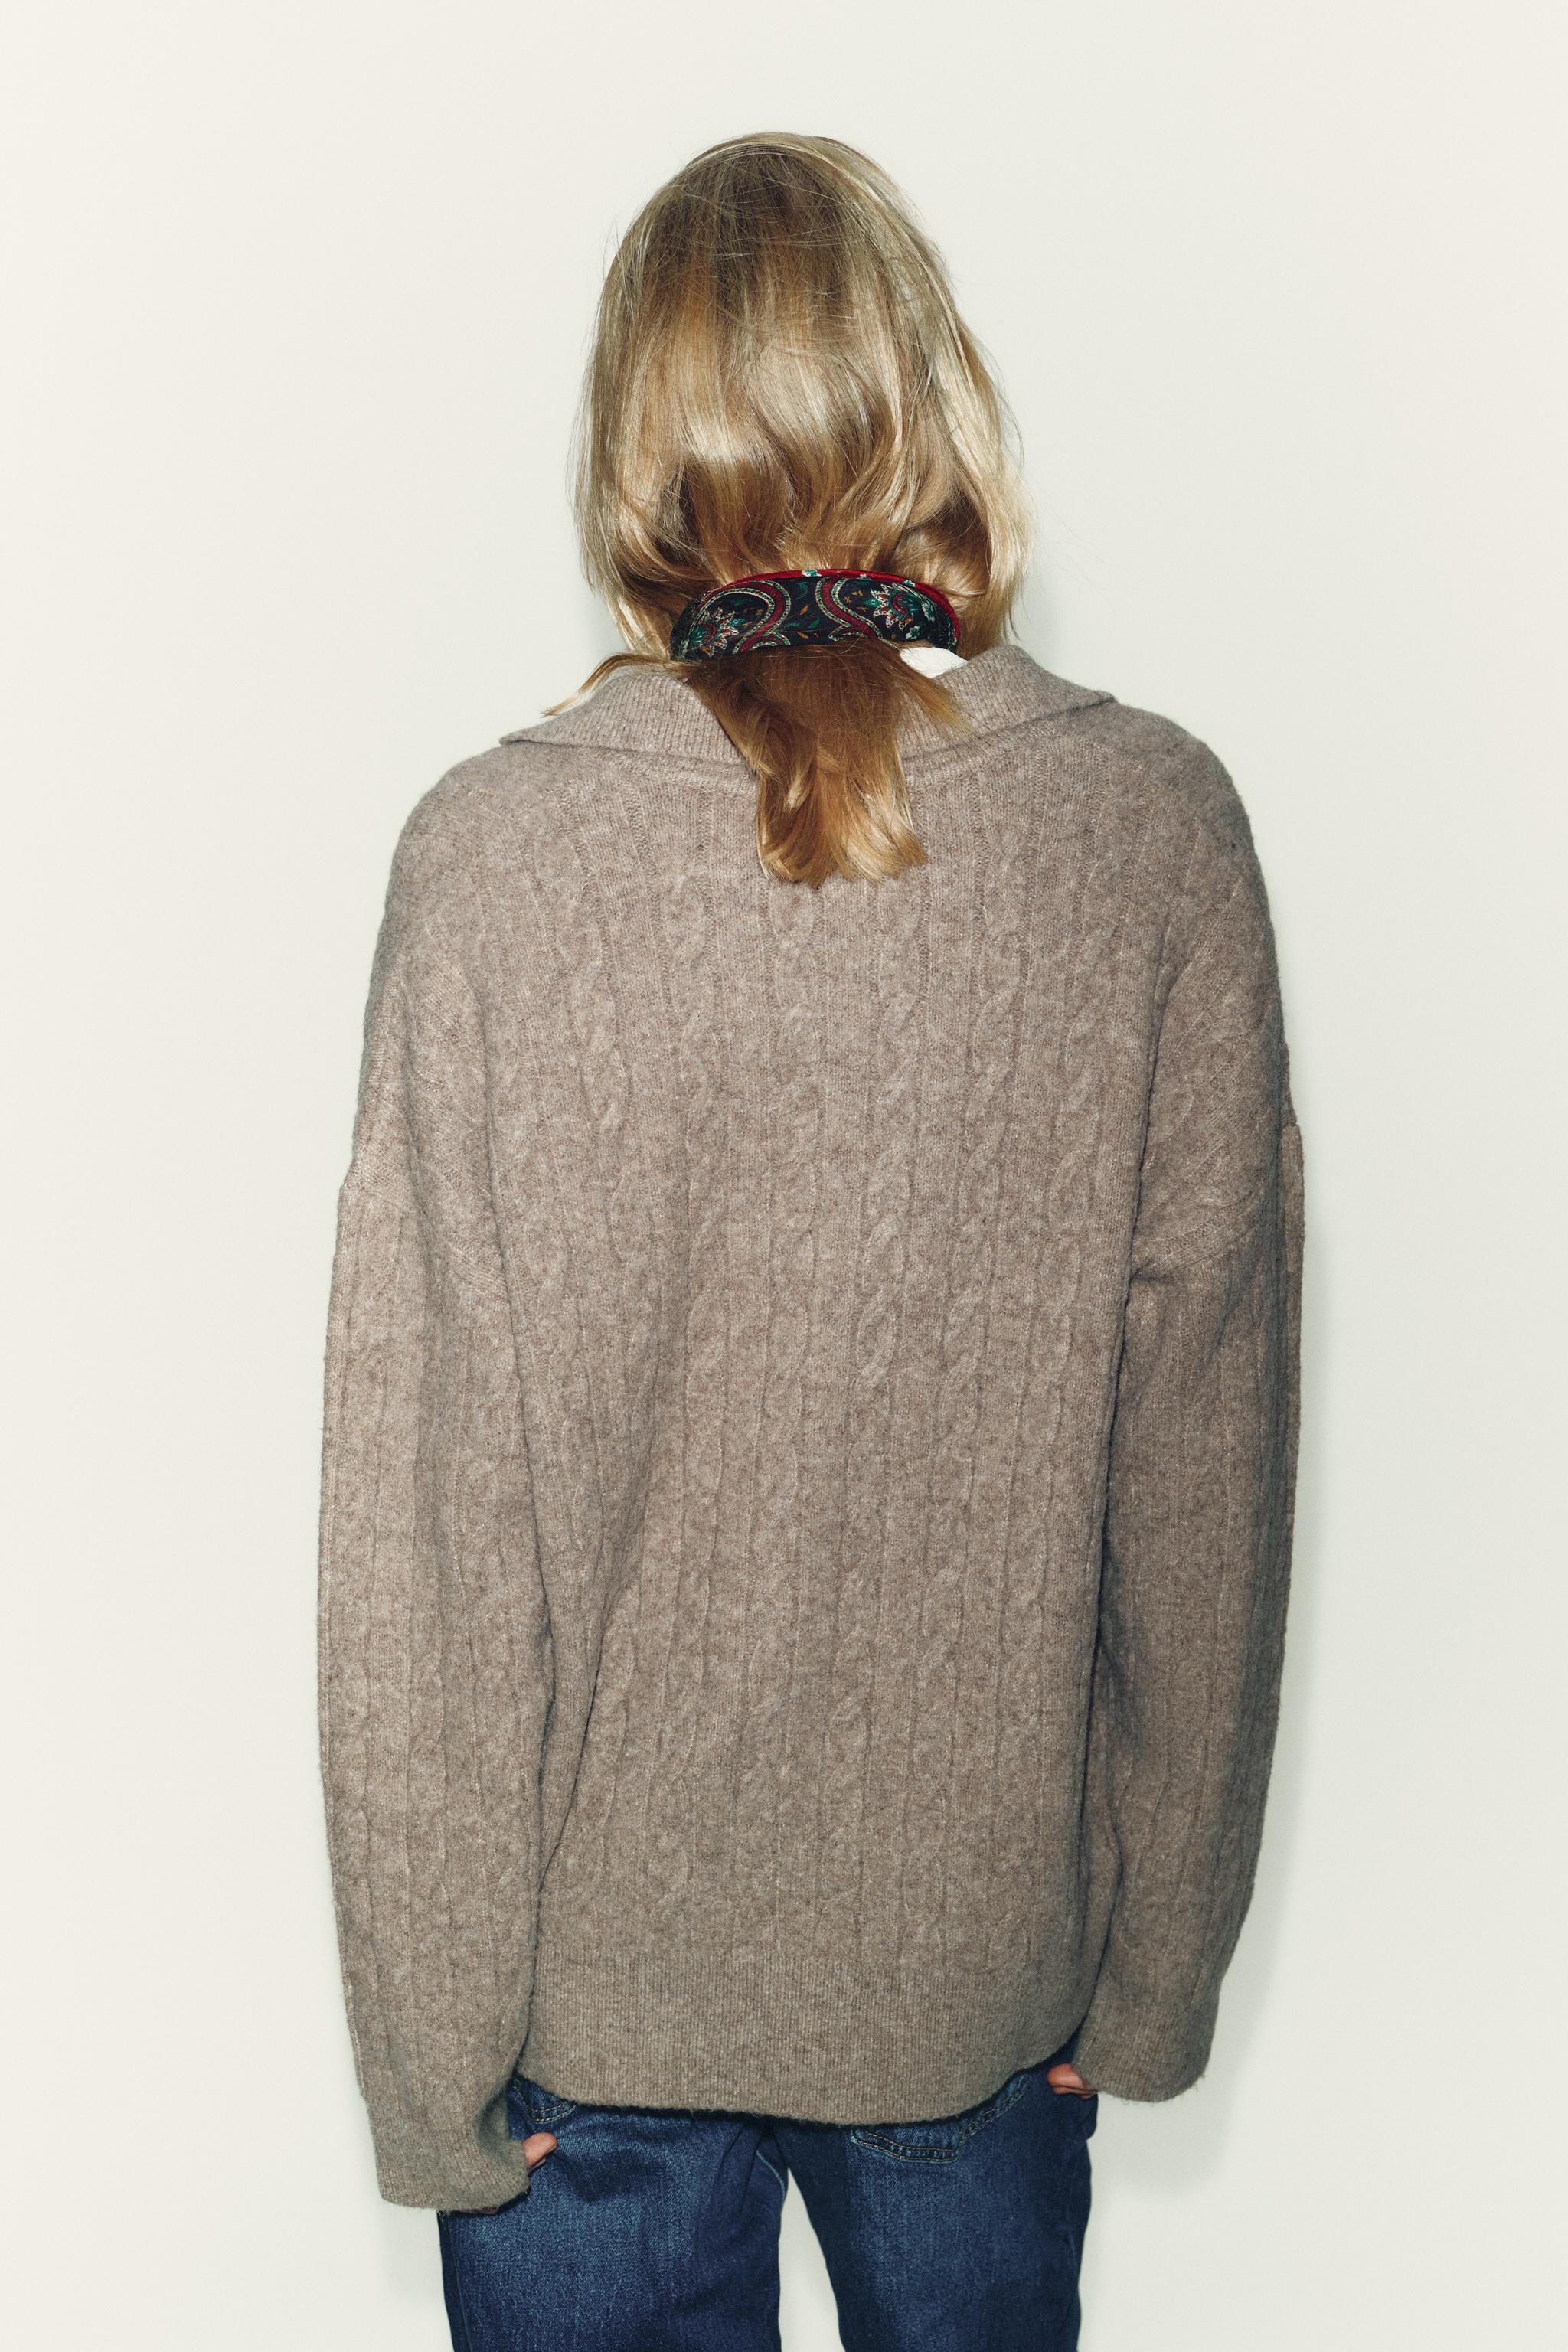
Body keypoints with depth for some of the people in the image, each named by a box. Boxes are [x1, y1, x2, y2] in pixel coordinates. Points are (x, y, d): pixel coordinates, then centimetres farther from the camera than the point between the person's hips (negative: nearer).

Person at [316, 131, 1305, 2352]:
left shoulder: (500, 854, -17)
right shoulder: (1159, 825, -11)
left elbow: (432, 1509, -14)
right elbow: (1205, 1450, -6)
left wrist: (436, 2036, -1)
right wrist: (1161, 1960, 7)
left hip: (611, 1945, -2)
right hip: (996, 1934, 2)